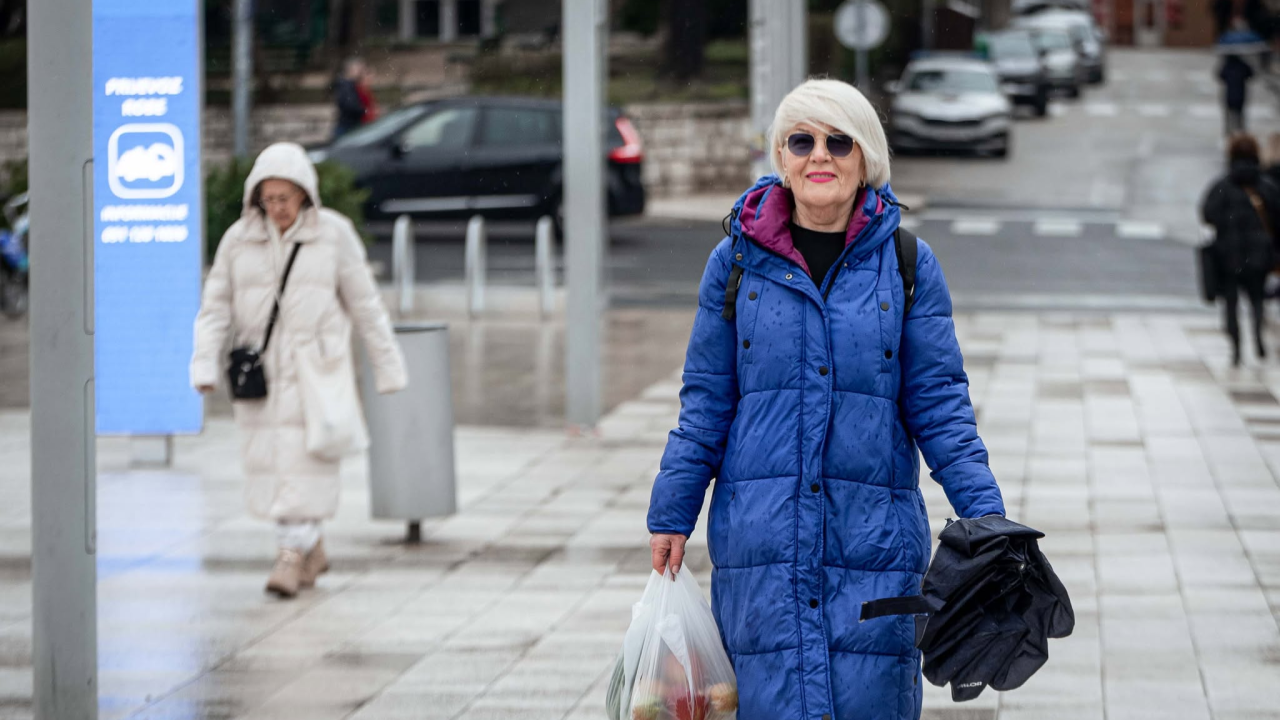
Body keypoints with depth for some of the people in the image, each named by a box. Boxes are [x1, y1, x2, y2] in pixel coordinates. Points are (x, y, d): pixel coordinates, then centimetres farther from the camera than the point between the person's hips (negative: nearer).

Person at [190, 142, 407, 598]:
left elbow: (365, 304, 3)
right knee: (265, 461, 4)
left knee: (304, 462, -11)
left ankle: (291, 557, -11)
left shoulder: (334, 234, -3)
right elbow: (216, 308, 3)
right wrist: (205, 367, -8)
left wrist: (388, 368, 6)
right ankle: (312, 548, 22)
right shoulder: (239, 239, 2)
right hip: (259, 369, 3)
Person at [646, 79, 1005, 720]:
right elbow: (706, 403, 9)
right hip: (761, 537, 0)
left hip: (874, 539, 0)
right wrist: (671, 517, 7)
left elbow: (938, 403, 4)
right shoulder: (737, 263, 5)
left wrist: (985, 516, -4)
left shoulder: (908, 264, 3)